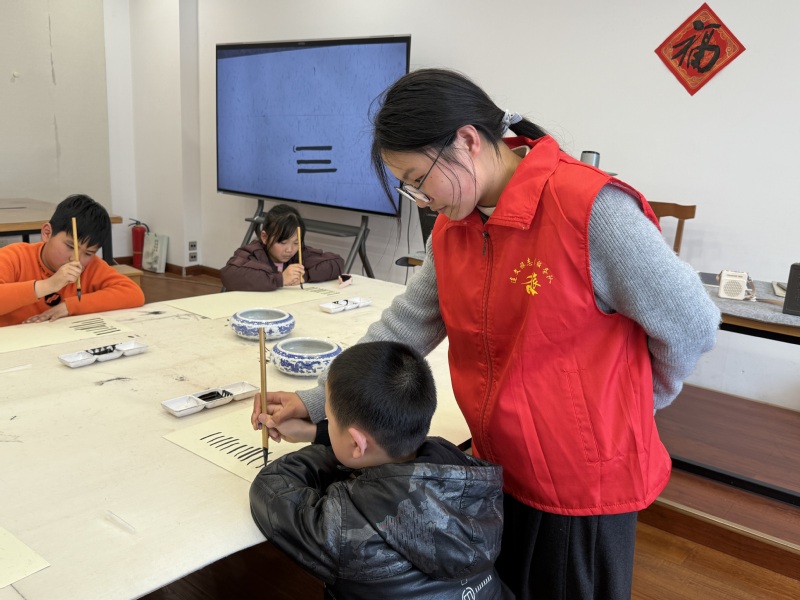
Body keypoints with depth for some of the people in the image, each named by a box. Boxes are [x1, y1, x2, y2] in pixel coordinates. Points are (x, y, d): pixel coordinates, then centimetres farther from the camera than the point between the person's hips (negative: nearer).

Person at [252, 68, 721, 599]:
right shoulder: (452, 227, -1)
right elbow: (404, 327, 3)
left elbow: (689, 325, -16)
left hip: (587, 481, -6)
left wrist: (635, 403, 0)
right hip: (501, 470, 6)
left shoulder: (591, 210, -25)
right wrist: (317, 401, -2)